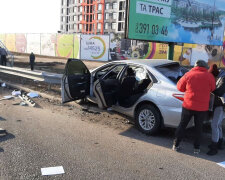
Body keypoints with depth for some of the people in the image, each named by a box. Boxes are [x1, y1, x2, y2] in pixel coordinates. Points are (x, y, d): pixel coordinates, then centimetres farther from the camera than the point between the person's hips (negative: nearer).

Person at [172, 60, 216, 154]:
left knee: (182, 125, 13)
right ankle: (196, 148, 20)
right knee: (198, 127, 14)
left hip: (188, 105, 0)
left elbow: (180, 87, 3)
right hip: (202, 107, 0)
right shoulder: (210, 76, -4)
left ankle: (176, 145, 18)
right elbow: (212, 89, 9)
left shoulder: (188, 74, -5)